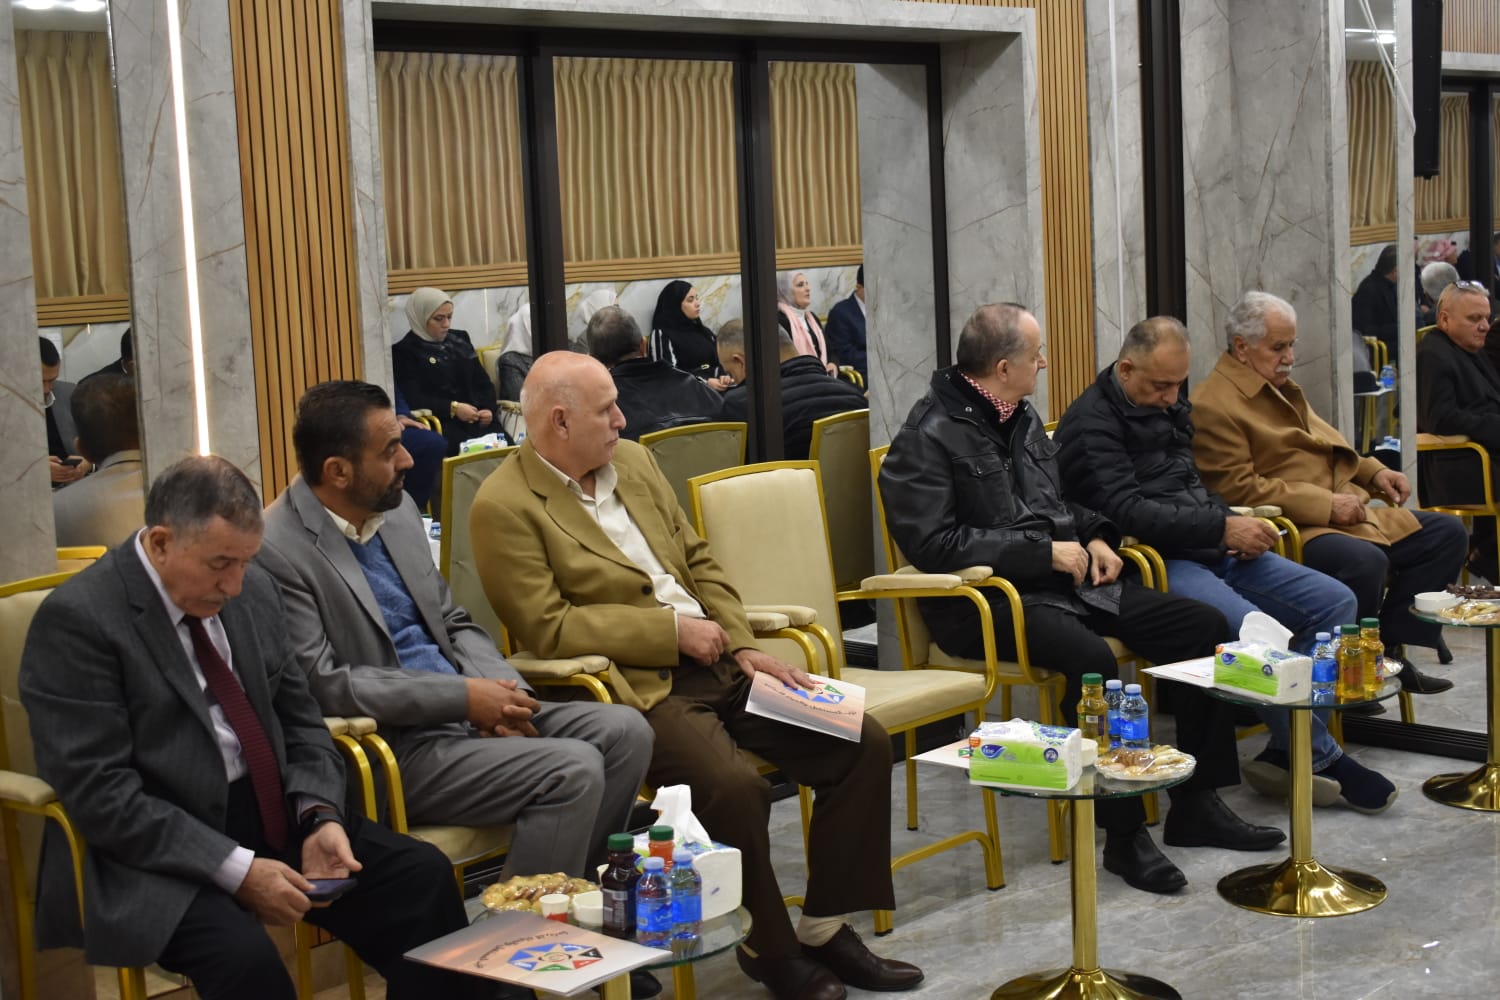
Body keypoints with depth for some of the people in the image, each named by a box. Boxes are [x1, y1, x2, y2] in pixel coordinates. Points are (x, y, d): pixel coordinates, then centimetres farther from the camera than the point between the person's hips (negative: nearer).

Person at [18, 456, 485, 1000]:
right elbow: (101, 794, -18)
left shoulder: (253, 590, 7)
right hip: (154, 849, -6)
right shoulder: (77, 620, -14)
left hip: (273, 816, 7)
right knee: (242, 955, -34)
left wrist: (318, 817, -5)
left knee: (424, 875, -11)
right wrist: (237, 870, -22)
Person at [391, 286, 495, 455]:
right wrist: (453, 408, -17)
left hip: (477, 416, 5)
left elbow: (483, 382, 20)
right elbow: (413, 398, -7)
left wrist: (488, 408, -1)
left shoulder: (459, 339, 22)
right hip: (441, 422, -5)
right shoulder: (404, 352, 4)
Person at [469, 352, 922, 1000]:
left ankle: (825, 929, 8)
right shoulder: (504, 507, -9)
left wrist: (744, 646, 5)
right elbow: (547, 626, -15)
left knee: (863, 745, -4)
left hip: (717, 663, 8)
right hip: (640, 688, -8)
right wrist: (673, 629, -14)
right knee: (734, 787, -32)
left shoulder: (633, 461, 15)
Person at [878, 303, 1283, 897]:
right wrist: (1044, 552, -17)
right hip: (987, 600, -9)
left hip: (1064, 580, 9)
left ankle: (1196, 803, 4)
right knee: (1091, 658, -36)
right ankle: (1123, 835, -22)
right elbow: (932, 542, -19)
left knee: (1204, 626, -3)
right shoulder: (930, 437, -10)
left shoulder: (1021, 419, 17)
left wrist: (1092, 537, 7)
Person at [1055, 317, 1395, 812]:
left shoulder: (1169, 404, 18)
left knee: (1335, 602, -2)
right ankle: (1321, 759, -11)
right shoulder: (1090, 423, -9)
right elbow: (1129, 512, -20)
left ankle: (1287, 752, -6)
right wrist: (1222, 528, -20)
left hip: (1211, 550, 10)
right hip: (1153, 565, -9)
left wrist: (1236, 528, 5)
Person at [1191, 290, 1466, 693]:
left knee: (1447, 534, 7)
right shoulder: (1212, 406, -13)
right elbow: (1239, 489, -19)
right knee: (1366, 561, -37)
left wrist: (1372, 471, 14)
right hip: (1291, 530, -11)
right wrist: (1326, 505, -20)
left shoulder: (1281, 388, 20)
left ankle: (1390, 647, 4)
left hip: (1344, 514, 11)